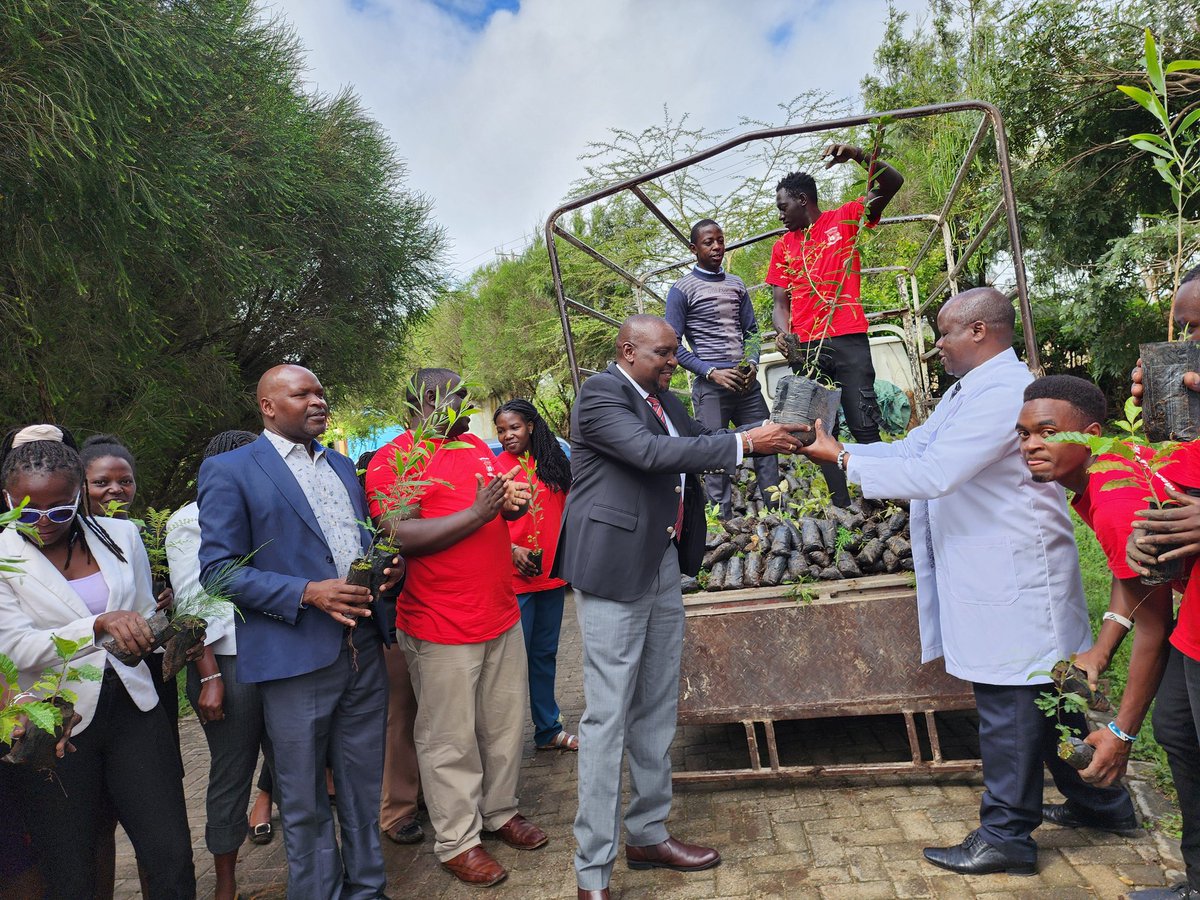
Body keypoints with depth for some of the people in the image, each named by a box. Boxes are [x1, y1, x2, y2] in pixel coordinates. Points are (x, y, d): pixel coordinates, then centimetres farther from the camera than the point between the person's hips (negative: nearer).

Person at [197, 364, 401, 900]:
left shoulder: (342, 466, 15)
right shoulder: (228, 471, -4)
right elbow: (218, 569, -8)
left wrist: (389, 565, -1)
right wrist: (308, 593, -19)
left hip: (362, 649, 5)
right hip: (296, 658, -5)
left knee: (363, 789, 16)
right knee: (305, 804, 9)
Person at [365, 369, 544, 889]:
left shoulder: (476, 447, 13)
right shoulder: (392, 460, -10)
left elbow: (500, 506, 23)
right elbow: (402, 538, -20)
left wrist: (512, 504, -1)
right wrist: (476, 514, -22)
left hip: (501, 614, 7)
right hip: (442, 628, -7)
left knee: (505, 724, 16)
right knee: (451, 739, 6)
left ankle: (500, 811, 35)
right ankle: (457, 841, 22)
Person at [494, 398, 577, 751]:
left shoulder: (554, 464, 8)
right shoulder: (495, 467, -5)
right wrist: (513, 550, -19)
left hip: (552, 574, 5)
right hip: (514, 577, -5)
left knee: (545, 654, 16)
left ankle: (549, 729, 28)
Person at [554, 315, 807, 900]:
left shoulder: (661, 398, 13)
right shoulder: (600, 394, -12)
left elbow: (698, 441, 12)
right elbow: (652, 451, -25)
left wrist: (770, 437, -3)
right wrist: (745, 442, -23)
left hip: (663, 566, 9)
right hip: (616, 568, -9)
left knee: (656, 709, 16)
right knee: (607, 716, -3)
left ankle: (648, 836, 31)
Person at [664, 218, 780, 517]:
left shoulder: (736, 284, 15)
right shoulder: (682, 290, -1)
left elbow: (751, 331, 18)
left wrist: (752, 364, -2)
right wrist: (712, 372, -13)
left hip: (745, 381, 5)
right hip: (710, 386, -5)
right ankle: (724, 521, 5)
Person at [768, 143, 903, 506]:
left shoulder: (845, 218, 9)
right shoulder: (782, 247, 17)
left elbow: (893, 182, 1)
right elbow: (780, 303, 10)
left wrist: (860, 156, -16)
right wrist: (784, 334, -11)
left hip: (848, 341, -3)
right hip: (805, 349, 4)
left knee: (865, 427, -6)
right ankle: (841, 507, 7)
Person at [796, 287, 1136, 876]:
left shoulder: (1004, 393, -19)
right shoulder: (967, 390, 14)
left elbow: (934, 473, -26)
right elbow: (910, 450, 10)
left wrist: (841, 458, -22)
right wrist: (835, 447, -1)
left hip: (1010, 578, -10)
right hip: (994, 572, 10)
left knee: (1008, 705, 1)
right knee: (1047, 693, 20)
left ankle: (1007, 835, 14)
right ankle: (1102, 802, 36)